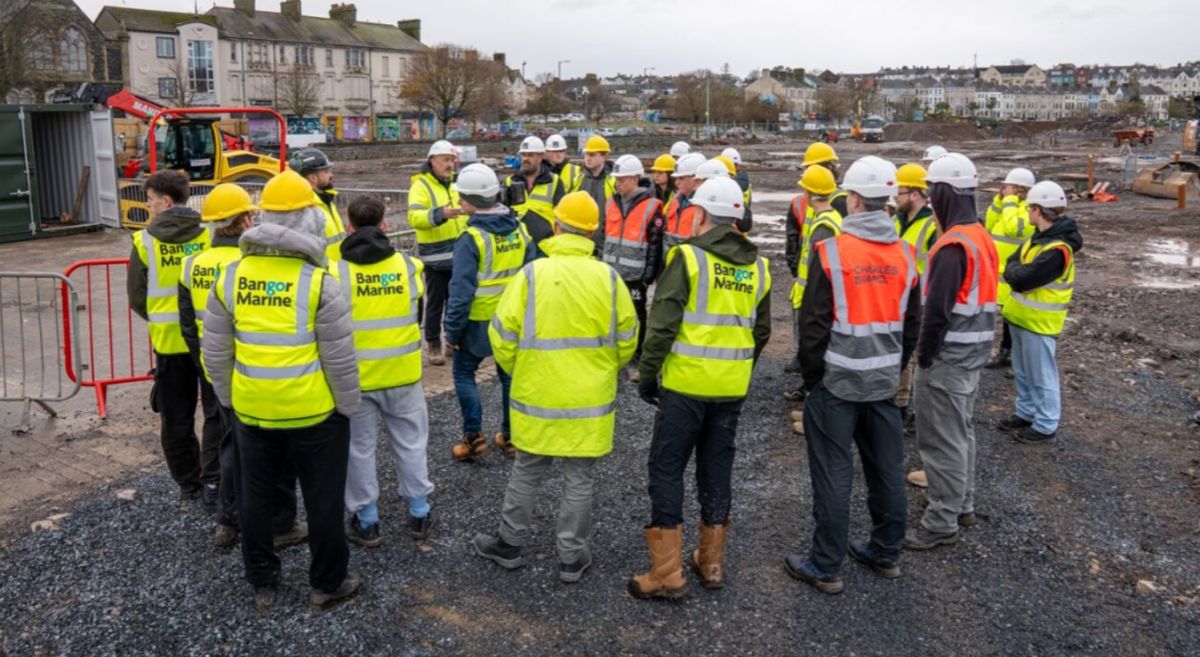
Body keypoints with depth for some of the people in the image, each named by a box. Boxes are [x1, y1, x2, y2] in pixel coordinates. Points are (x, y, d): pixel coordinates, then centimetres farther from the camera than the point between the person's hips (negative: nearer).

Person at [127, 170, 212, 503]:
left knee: (176, 418, 14)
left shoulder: (145, 241, -6)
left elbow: (137, 297, -1)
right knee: (217, 412, 9)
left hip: (169, 341, 0)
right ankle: (213, 481, 3)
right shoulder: (208, 234, -8)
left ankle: (188, 483, 23)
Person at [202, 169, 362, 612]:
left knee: (256, 495, 18)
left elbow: (215, 351, 4)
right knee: (322, 497, 11)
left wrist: (228, 398, 17)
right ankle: (327, 583, 24)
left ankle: (262, 584, 31)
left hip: (252, 411, 4)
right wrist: (348, 406, 0)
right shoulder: (317, 282, -16)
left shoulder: (231, 277, -3)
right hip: (313, 412, -4)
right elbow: (340, 358, -14)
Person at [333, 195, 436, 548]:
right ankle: (419, 514, 24)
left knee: (360, 447, 12)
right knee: (411, 442, 16)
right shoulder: (408, 265, -7)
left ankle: (366, 521, 20)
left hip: (354, 376, -2)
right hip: (402, 373, 2)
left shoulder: (337, 272, -13)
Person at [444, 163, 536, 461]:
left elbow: (461, 291, -19)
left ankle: (473, 438, 10)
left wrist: (452, 330, -10)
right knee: (509, 374, 15)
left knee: (464, 374, 11)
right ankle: (511, 436, 23)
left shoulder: (472, 238, -19)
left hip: (479, 321, -5)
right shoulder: (519, 229, -1)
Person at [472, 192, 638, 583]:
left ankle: (510, 544, 31)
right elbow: (626, 340, 1)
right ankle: (572, 558, 21)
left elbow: (503, 335, -8)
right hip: (590, 399, 1)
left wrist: (515, 370, 11)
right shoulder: (608, 278, -7)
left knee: (526, 473, 17)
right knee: (579, 479, 11)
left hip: (537, 395, 0)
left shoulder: (532, 274, -12)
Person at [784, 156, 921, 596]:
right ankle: (886, 554, 31)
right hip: (884, 381, 6)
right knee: (887, 469, 16)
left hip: (837, 381, -5)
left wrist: (812, 376, 0)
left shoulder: (831, 252, -16)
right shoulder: (905, 255, 2)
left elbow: (814, 324, -13)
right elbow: (912, 325, 10)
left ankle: (826, 567, 12)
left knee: (833, 474, 3)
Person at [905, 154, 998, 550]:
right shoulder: (982, 238, 10)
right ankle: (963, 506, 34)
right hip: (974, 355, 10)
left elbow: (938, 311, -24)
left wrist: (925, 355, -12)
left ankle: (942, 523, 7)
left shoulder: (953, 246, -22)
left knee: (941, 440, -1)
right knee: (962, 432, 20)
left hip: (948, 358, -10)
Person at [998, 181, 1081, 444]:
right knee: (1022, 372, 21)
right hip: (1022, 315, 9)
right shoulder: (1040, 237, 8)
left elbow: (1021, 279, -27)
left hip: (1039, 322, -9)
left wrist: (1014, 271, -8)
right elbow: (1013, 263, 9)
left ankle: (1046, 425, 13)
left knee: (1041, 375, 2)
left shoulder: (1057, 249, -25)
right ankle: (1026, 413, 35)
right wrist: (1018, 272, -11)